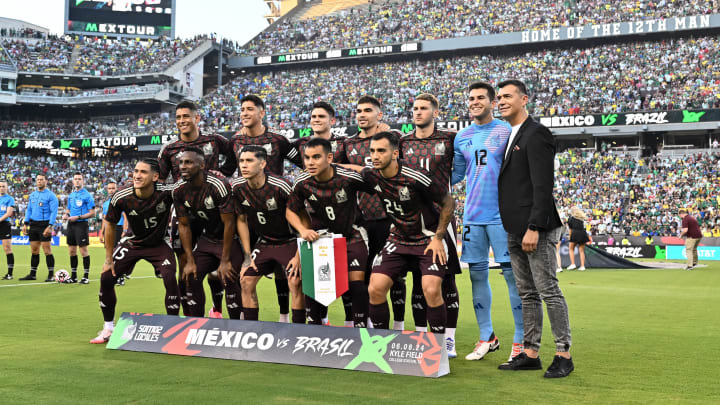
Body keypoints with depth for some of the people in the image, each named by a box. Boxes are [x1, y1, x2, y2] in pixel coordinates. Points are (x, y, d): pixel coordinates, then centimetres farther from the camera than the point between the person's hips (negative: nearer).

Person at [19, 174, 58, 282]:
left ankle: (51, 275, -2)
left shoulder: (51, 195, -6)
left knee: (47, 250, -6)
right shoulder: (32, 195, 14)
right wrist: (26, 224, 9)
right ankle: (32, 274, 16)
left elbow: (54, 212, -11)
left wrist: (50, 226, -20)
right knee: (34, 250, 9)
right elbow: (29, 210, 19)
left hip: (44, 225, -6)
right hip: (33, 224, 6)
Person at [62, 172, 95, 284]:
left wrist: (78, 217, -17)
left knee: (83, 250, -5)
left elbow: (92, 213, -10)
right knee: (72, 250, 9)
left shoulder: (87, 195, -7)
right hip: (71, 225, 7)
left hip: (81, 224, -7)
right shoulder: (71, 195, 14)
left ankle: (86, 277, 2)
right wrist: (66, 215, 2)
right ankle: (73, 276, 18)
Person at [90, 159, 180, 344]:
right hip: (133, 242, 2)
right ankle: (108, 329, 13)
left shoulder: (167, 192, -28)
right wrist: (109, 259, -2)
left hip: (159, 243, -2)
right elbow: (110, 225, -4)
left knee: (170, 279, -23)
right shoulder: (121, 197, -21)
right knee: (106, 277, -6)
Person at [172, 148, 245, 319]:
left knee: (229, 281, -15)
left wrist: (225, 261, -19)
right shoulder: (178, 190, -9)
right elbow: (184, 225, 0)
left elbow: (229, 224, -22)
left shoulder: (218, 186, -28)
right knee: (192, 278, -2)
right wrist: (190, 260, -4)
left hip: (228, 238, -6)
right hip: (205, 238, 6)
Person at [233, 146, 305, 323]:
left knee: (295, 282, -20)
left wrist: (299, 256, -18)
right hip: (264, 242, 6)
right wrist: (248, 255, 5)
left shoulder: (280, 186, -24)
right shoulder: (238, 187, -8)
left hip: (289, 241, -6)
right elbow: (242, 220, 7)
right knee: (246, 281, 1)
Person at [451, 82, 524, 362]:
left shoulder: (507, 132, -2)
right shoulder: (462, 138, 11)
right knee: (477, 274, 9)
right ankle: (487, 338, 22)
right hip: (472, 215, 5)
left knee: (512, 273, -3)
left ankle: (521, 341, 6)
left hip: (502, 214, -5)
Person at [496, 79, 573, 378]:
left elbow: (542, 186, -17)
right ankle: (530, 353, 18)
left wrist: (534, 228, -22)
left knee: (548, 291, -4)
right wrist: (514, 229, 16)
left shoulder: (536, 134, -10)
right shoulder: (511, 137, 19)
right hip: (516, 231, 9)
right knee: (527, 294, 12)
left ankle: (563, 355, 4)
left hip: (537, 229, -9)